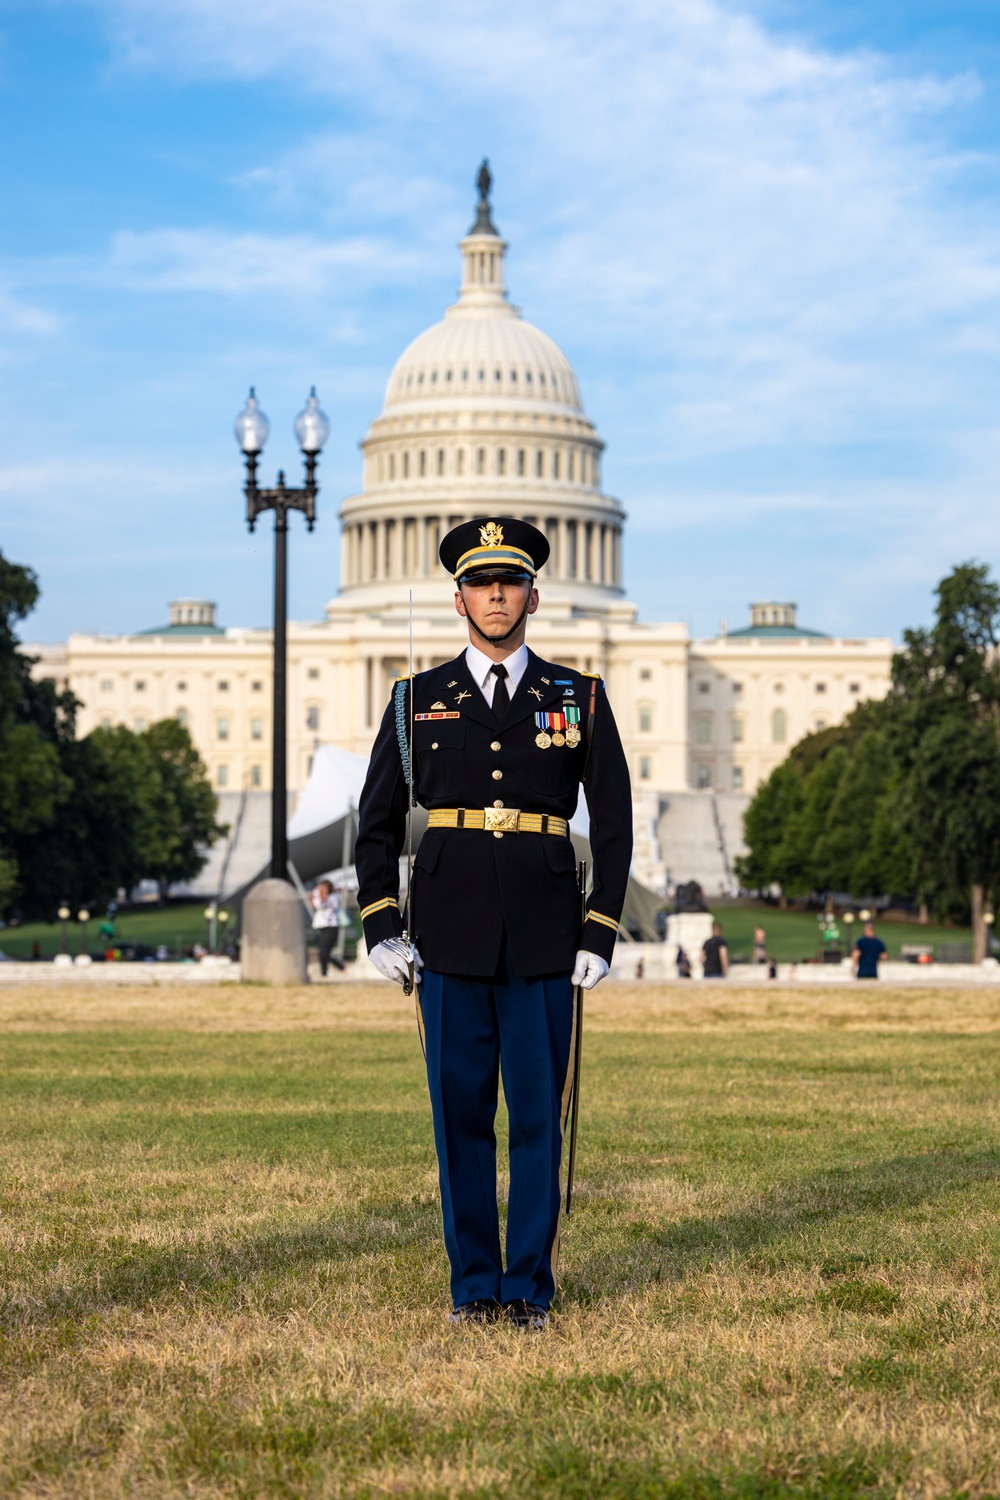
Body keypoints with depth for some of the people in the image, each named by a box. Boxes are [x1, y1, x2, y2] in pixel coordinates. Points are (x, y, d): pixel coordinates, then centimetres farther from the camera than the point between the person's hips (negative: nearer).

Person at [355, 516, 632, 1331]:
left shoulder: (580, 699, 5)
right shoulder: (418, 701, 7)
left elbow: (613, 823, 6)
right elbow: (378, 821, 9)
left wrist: (601, 935, -1)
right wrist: (381, 928, -1)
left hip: (543, 941, 0)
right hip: (449, 938, 1)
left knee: (539, 1112, 0)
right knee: (460, 1112, 3)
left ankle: (531, 1285, 9)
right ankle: (473, 1283, 12)